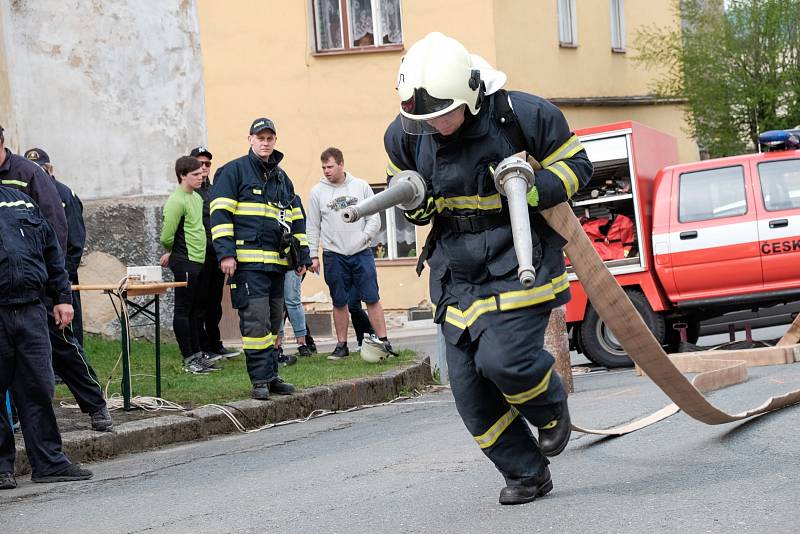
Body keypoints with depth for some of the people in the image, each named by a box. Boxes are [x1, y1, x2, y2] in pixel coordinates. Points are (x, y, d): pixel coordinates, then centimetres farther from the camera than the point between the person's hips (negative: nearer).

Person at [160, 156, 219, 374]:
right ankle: (188, 359, 2)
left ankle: (197, 354, 20)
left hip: (199, 262, 9)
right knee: (183, 310, -2)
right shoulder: (176, 201, -15)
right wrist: (173, 253, 5)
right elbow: (167, 237, -15)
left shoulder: (197, 198, 14)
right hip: (185, 263, -9)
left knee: (196, 310, 13)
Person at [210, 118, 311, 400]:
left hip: (277, 261, 7)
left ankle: (271, 376, 16)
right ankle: (260, 380, -9)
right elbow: (220, 213, -6)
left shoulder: (282, 178, 21)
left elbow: (297, 219, 26)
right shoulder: (234, 171, 1)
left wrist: (302, 256, 19)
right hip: (248, 260, -7)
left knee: (273, 320, 9)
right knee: (256, 320, -11)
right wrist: (225, 253, -15)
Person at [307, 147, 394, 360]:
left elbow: (374, 218, 5)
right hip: (333, 255, 0)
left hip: (361, 253, 0)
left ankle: (383, 341, 0)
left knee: (372, 298, -3)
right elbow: (313, 227, 5)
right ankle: (341, 345, 12)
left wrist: (364, 237, -9)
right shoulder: (318, 191, 4)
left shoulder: (361, 186, 4)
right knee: (339, 302, 4)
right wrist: (313, 255, 0)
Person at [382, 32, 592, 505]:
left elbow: (576, 163, -2)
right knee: (469, 384, 0)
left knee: (503, 360, -21)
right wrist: (416, 205, -9)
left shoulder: (524, 115, -15)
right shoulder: (406, 135, -3)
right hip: (457, 269, 5)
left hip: (519, 262, -5)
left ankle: (552, 408, 14)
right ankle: (526, 474, 17)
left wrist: (534, 191, -21)